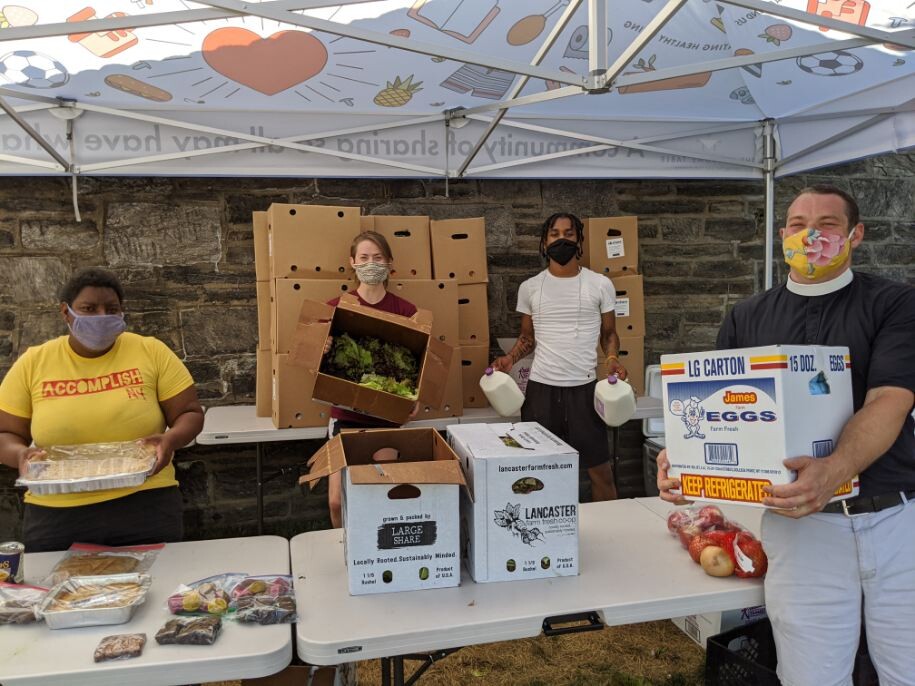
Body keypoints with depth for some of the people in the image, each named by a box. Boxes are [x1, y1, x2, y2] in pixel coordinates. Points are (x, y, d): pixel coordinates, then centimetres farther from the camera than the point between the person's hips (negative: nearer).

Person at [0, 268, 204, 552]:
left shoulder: (152, 352, -3)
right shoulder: (32, 363, 2)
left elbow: (190, 413, 0)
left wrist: (171, 439, -21)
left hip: (145, 506, -1)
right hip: (56, 515, 2)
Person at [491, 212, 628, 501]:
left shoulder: (600, 284, 3)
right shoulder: (529, 287, 7)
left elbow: (609, 333, 11)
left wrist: (612, 359, -9)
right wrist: (510, 357, -4)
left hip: (584, 387, -1)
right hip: (540, 388, 1)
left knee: (601, 471, 5)